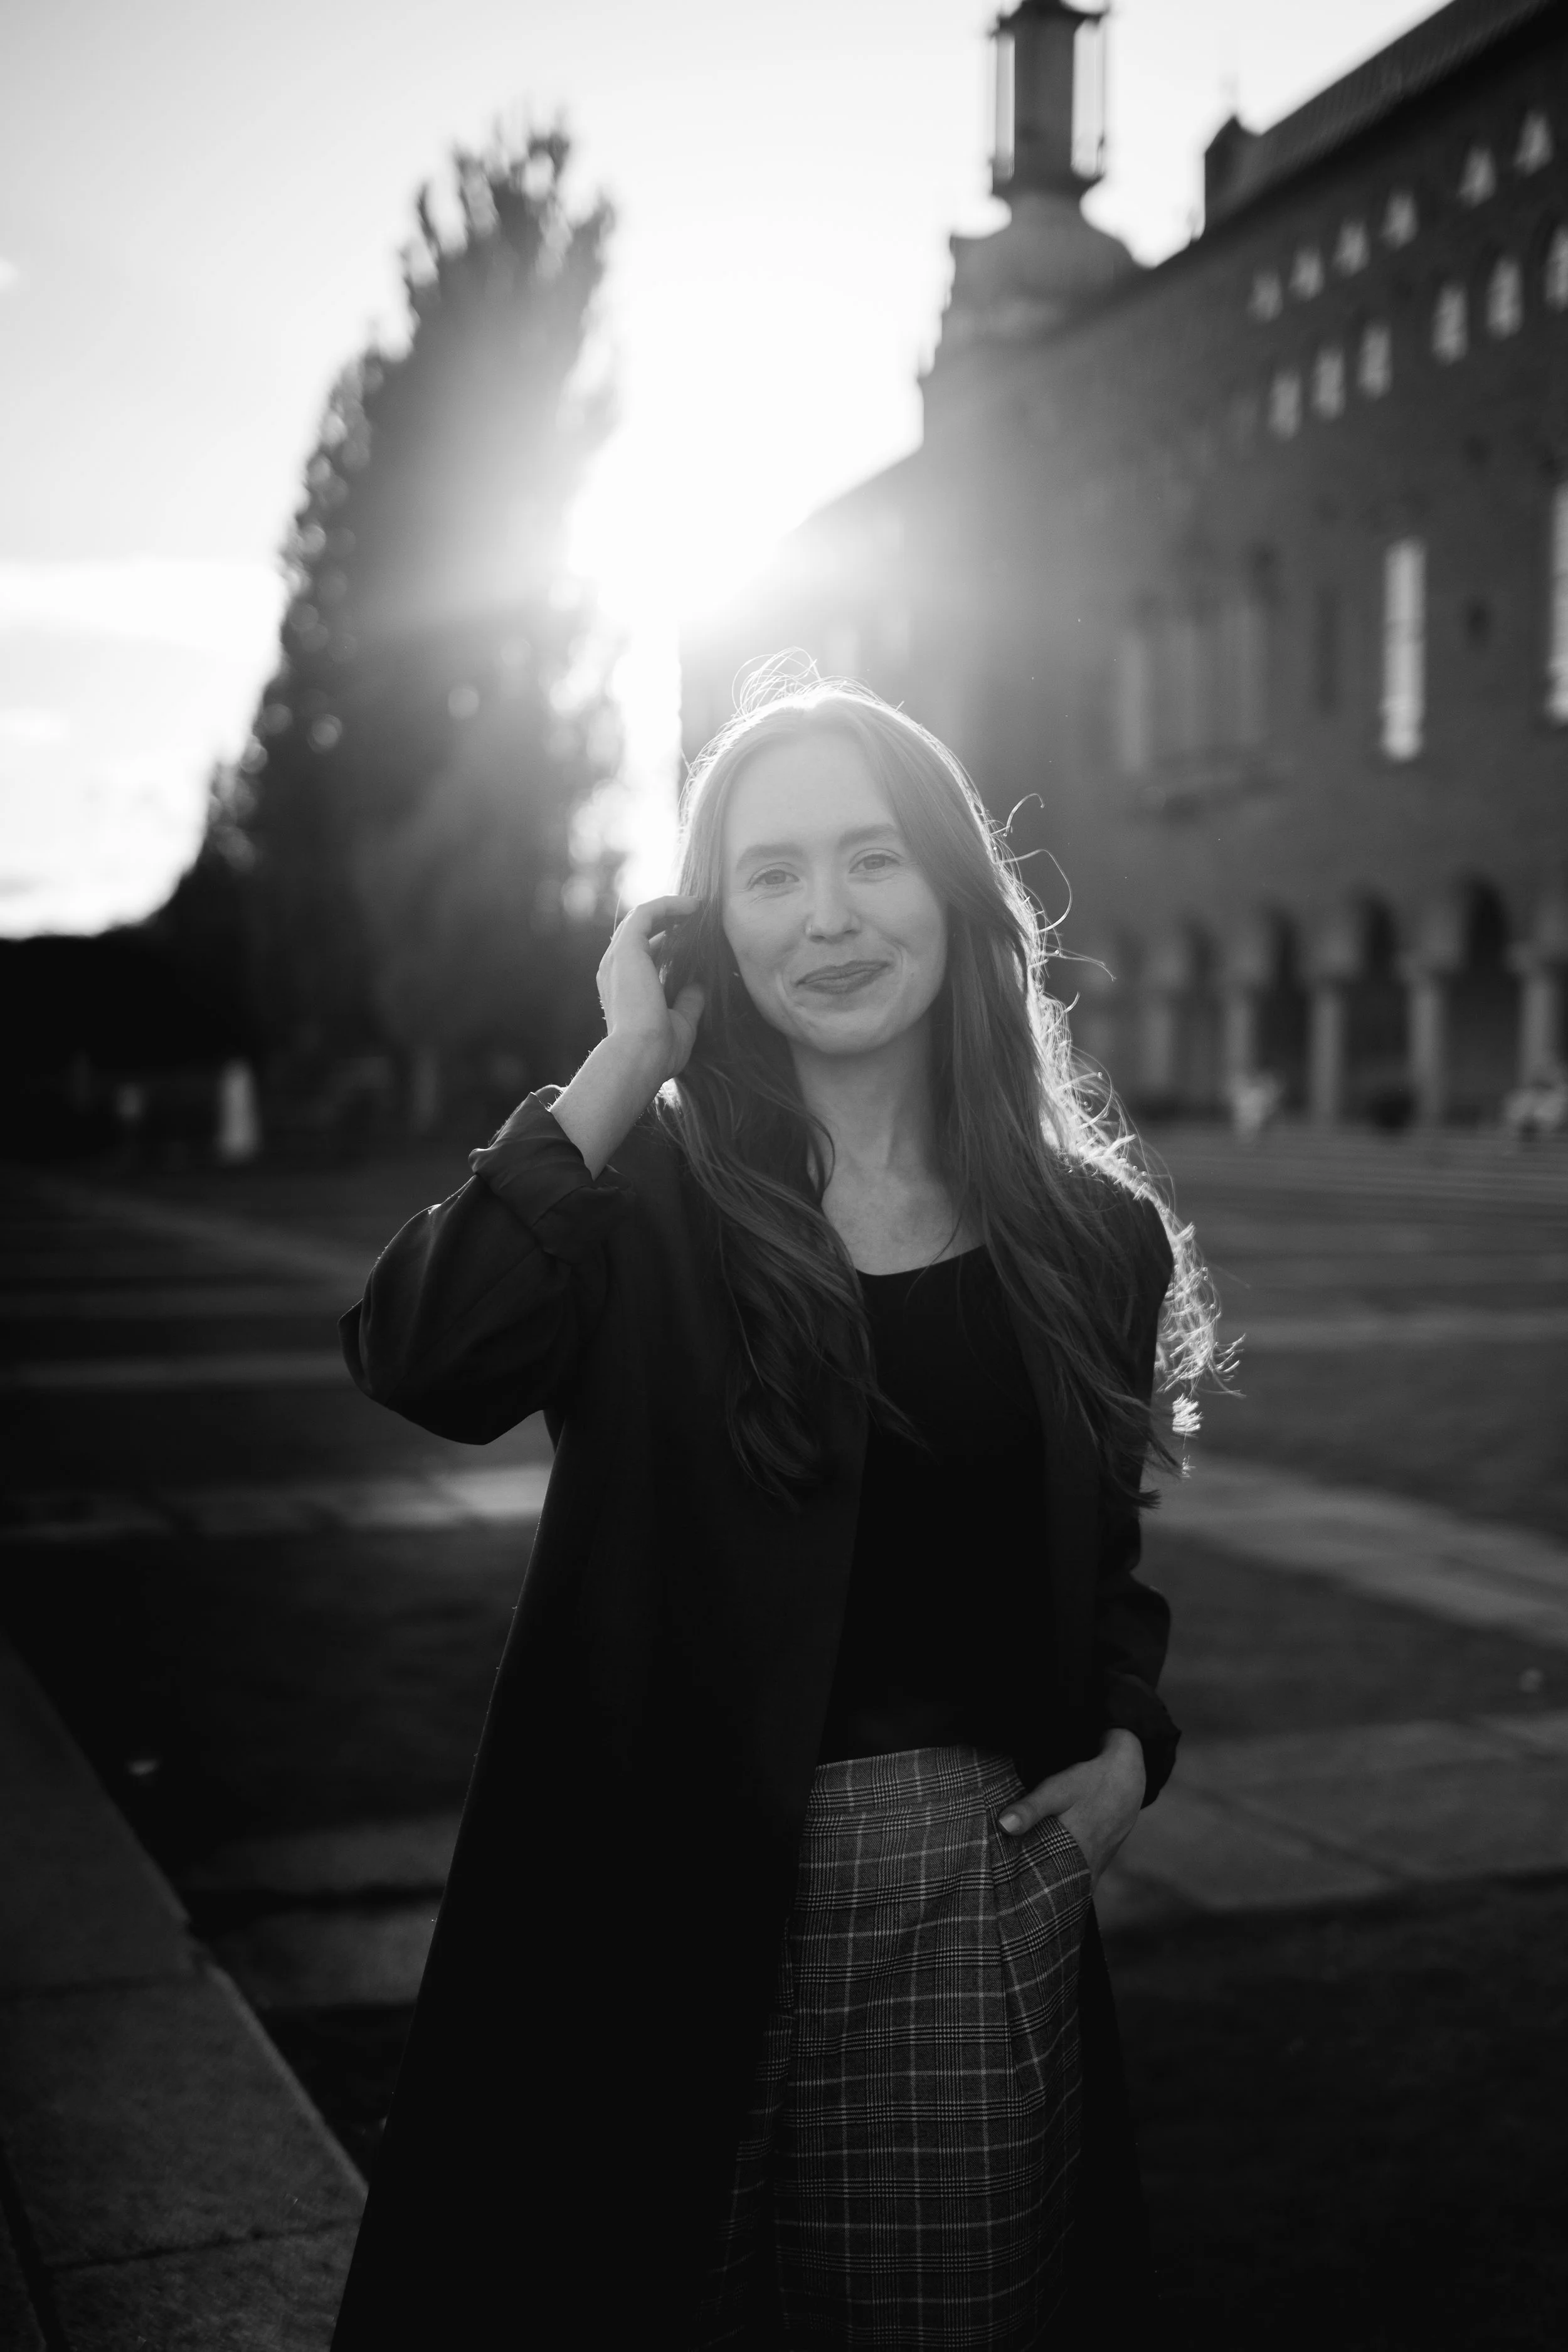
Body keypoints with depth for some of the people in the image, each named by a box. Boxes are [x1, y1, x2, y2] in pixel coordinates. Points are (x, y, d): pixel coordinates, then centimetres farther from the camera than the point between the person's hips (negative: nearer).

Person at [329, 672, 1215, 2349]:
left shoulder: (1090, 1235, 5)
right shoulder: (645, 1205, -4)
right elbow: (422, 1363, -24)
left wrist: (1126, 1742, 2)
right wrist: (625, 1065, -18)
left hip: (980, 1886, 2)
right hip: (675, 1890, -2)